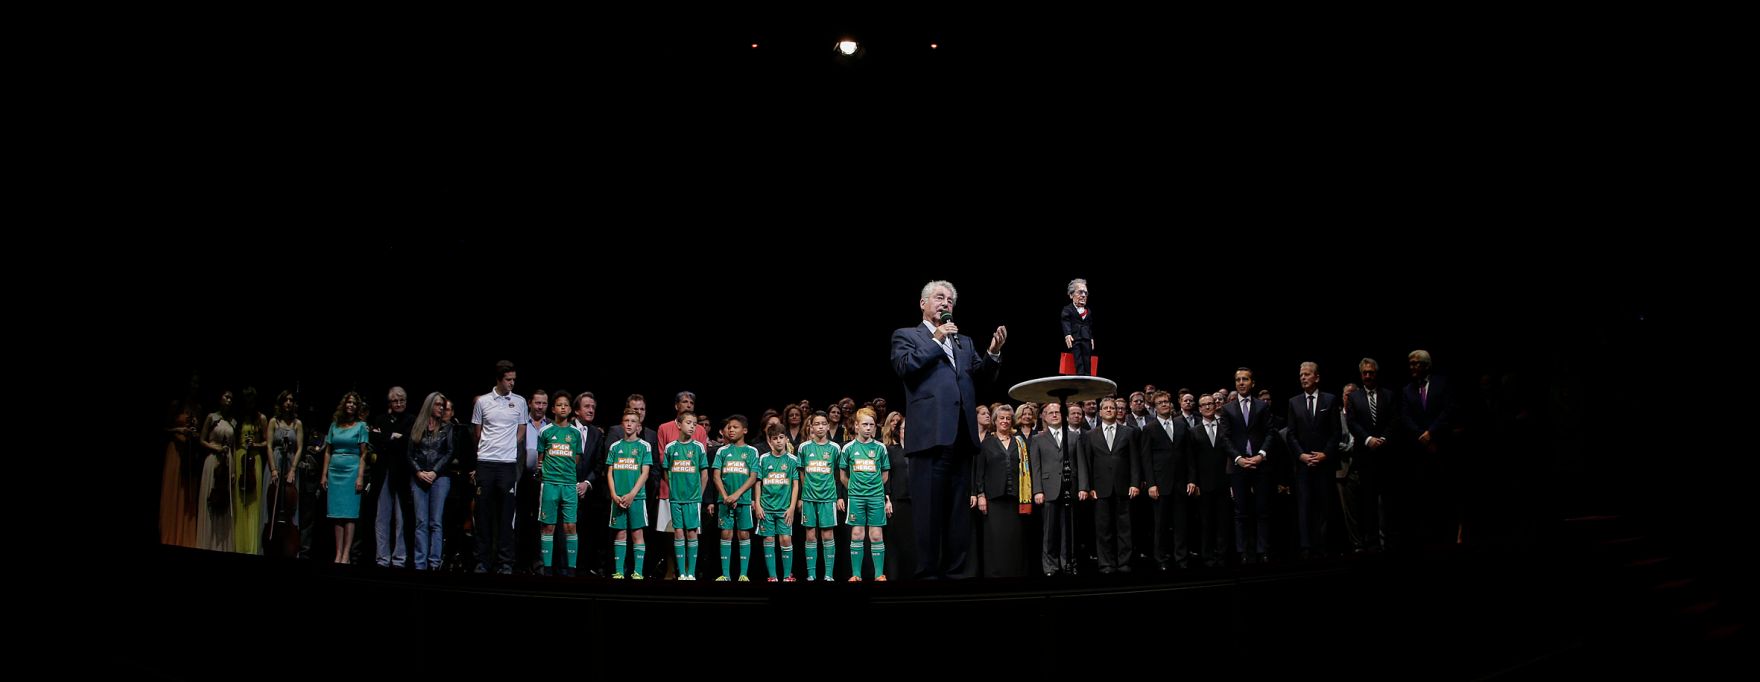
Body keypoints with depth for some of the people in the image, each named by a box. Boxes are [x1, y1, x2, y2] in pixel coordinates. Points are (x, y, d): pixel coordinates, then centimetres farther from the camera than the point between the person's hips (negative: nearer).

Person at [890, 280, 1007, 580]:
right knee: (930, 508, -5)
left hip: (962, 436, 6)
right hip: (931, 433, -6)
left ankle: (955, 570, 11)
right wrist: (936, 340, -5)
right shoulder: (906, 335, 9)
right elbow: (904, 366, -9)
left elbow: (984, 374, 14)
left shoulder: (964, 342, 24)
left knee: (959, 510, 7)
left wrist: (993, 353, -5)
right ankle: (928, 572, -1)